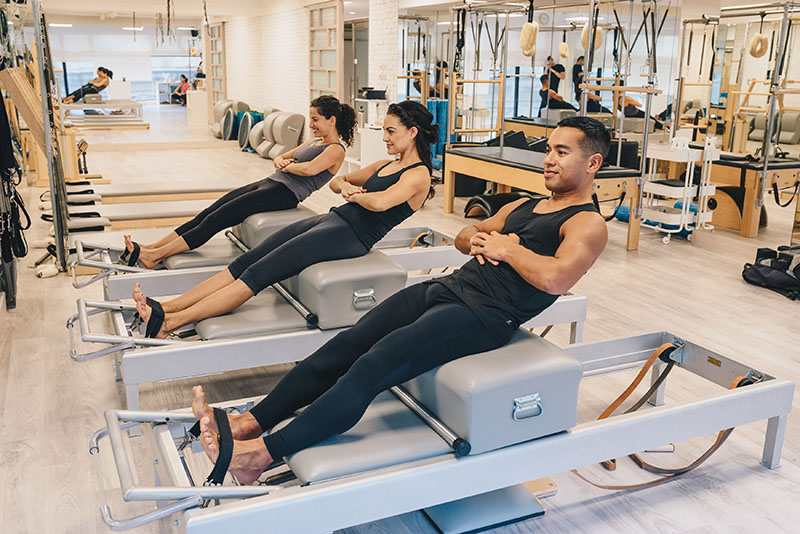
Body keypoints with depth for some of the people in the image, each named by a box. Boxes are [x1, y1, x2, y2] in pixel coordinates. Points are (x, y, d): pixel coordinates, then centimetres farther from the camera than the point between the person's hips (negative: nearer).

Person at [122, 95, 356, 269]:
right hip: (270, 183, 9)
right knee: (208, 213, -3)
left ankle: (154, 256, -17)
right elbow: (280, 158, 26)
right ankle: (152, 247, -6)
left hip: (285, 193, -9)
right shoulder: (314, 142, 22)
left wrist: (287, 166, -6)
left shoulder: (336, 149, -7)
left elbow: (309, 169, -26)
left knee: (217, 219, -17)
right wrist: (280, 162, 2)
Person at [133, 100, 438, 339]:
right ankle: (166, 307, -11)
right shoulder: (386, 165, 22)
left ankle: (168, 323, -20)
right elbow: (336, 181, 30)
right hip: (332, 219, 9)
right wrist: (345, 186, 5)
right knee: (246, 261, -6)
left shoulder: (419, 175, -6)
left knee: (259, 273, -18)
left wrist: (355, 195, -5)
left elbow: (380, 202, -27)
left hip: (352, 235, -9)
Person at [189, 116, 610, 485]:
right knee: (342, 348, -6)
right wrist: (478, 240, 9)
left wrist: (506, 248, -8)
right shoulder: (524, 205, 24)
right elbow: (465, 235, 32)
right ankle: (250, 422, -5)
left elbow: (555, 278, -22)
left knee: (371, 368, -22)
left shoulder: (587, 224, -1)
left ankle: (263, 453, -23)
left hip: (483, 316, -8)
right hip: (446, 287, 8)